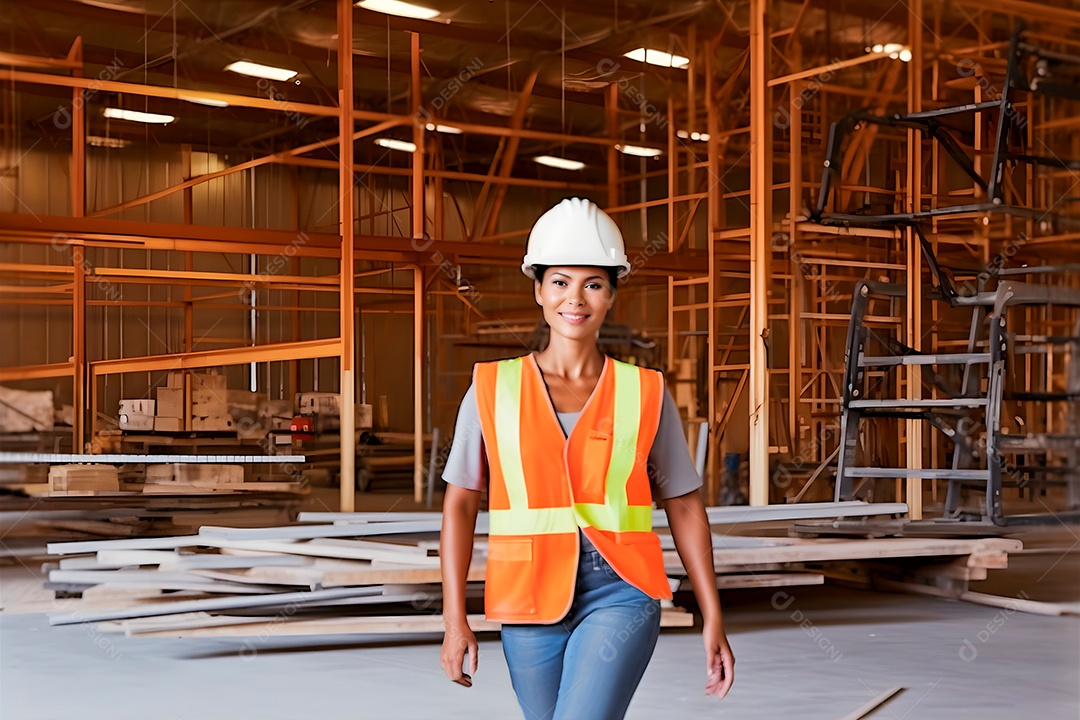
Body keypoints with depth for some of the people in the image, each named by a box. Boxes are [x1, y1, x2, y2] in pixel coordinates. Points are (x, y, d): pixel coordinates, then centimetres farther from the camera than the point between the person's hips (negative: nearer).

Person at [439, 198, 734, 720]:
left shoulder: (644, 393, 2)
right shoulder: (493, 388, 2)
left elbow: (684, 508, 7)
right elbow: (460, 504, 4)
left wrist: (712, 619, 5)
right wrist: (455, 620, -2)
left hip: (619, 596, -2)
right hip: (529, 600, 2)